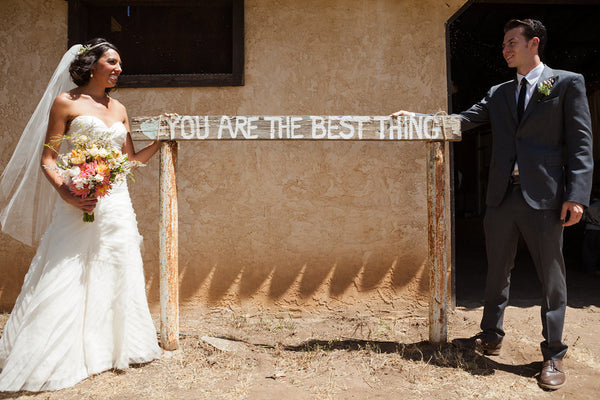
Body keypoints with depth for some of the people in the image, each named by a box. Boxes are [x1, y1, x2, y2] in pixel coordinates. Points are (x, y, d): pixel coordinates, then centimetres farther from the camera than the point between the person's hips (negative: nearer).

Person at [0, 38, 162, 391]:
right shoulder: (66, 102, 0)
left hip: (117, 204, 5)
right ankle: (56, 359, 14)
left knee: (115, 277, 9)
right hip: (79, 204, -5)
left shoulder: (119, 109, 14)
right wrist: (67, 195, -19)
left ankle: (111, 348, 24)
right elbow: (47, 160, -4)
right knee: (68, 281, -2)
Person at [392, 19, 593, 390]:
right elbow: (463, 120, 10)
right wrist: (418, 117, 0)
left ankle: (553, 355, 18)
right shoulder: (499, 93, 16)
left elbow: (581, 143, -4)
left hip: (544, 196, -5)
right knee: (498, 271, 14)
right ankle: (491, 336, 30)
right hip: (503, 195, 5)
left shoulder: (568, 83, 1)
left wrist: (576, 195, -13)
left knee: (552, 276, 4)